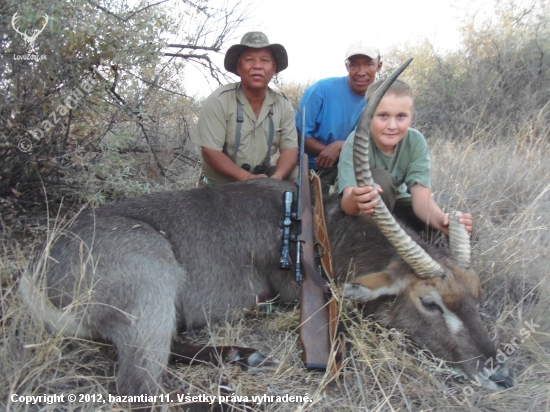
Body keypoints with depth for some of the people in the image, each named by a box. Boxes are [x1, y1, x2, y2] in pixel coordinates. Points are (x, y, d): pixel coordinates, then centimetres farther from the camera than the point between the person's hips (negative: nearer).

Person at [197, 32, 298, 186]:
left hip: (262, 184, 4)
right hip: (218, 187, -3)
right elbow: (210, 152, -16)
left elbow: (289, 149, -3)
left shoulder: (283, 106, 1)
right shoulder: (218, 101, -12)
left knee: (298, 174, -14)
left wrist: (276, 178, -25)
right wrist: (248, 178, -26)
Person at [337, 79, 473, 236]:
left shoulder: (416, 142, -19)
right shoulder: (355, 143, -29)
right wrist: (356, 200, -66)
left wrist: (442, 220, -50)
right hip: (361, 210, -3)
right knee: (380, 178, -33)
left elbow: (422, 197, -27)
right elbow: (347, 203, -41)